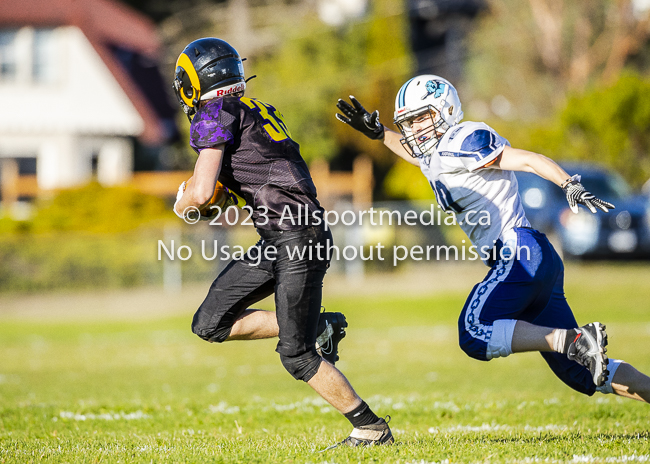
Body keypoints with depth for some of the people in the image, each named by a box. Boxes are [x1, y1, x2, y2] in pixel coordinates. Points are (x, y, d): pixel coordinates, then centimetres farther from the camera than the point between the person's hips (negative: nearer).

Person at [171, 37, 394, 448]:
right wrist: (222, 197, 16)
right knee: (210, 324, 8)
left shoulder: (216, 115, -9)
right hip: (276, 243, 9)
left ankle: (372, 428, 6)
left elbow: (201, 194, -15)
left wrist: (185, 205, 6)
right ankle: (316, 327, 13)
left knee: (296, 356, -4)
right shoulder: (255, 110, 19)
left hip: (299, 238, -9)